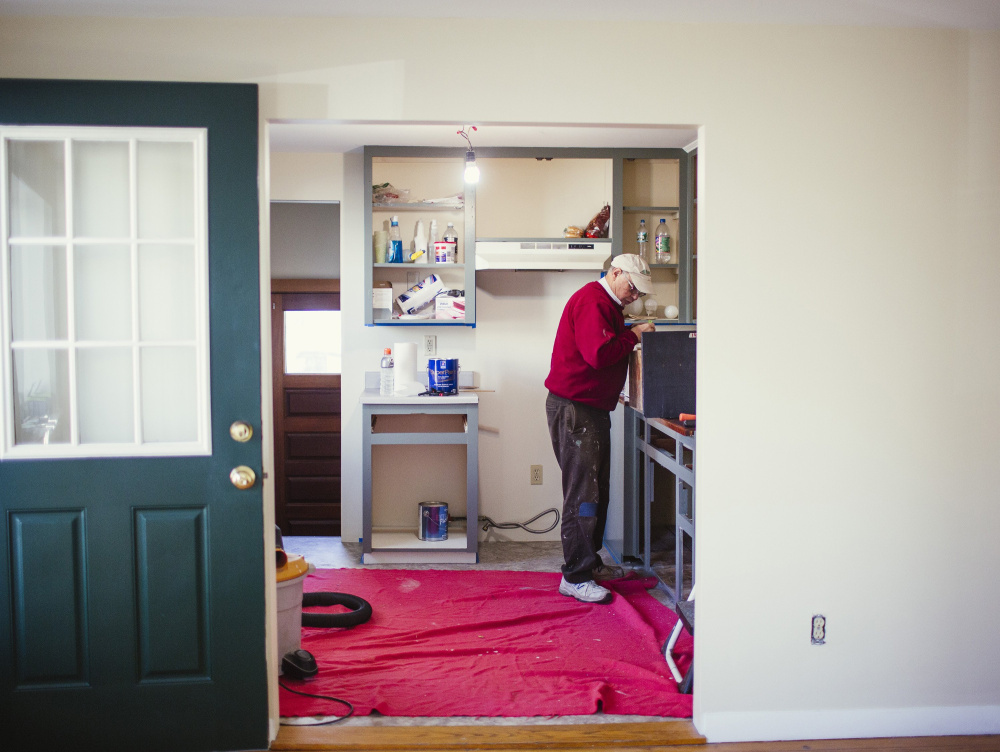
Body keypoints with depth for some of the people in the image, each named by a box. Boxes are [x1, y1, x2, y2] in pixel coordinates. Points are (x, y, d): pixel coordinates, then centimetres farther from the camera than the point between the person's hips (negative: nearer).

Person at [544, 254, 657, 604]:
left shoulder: (608, 304, 21)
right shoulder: (591, 301, -15)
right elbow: (599, 353, -26)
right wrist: (633, 335, -13)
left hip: (593, 408, 11)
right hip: (573, 407, -11)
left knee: (596, 491, 15)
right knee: (582, 493, -10)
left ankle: (589, 562, 26)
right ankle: (575, 577, -4)